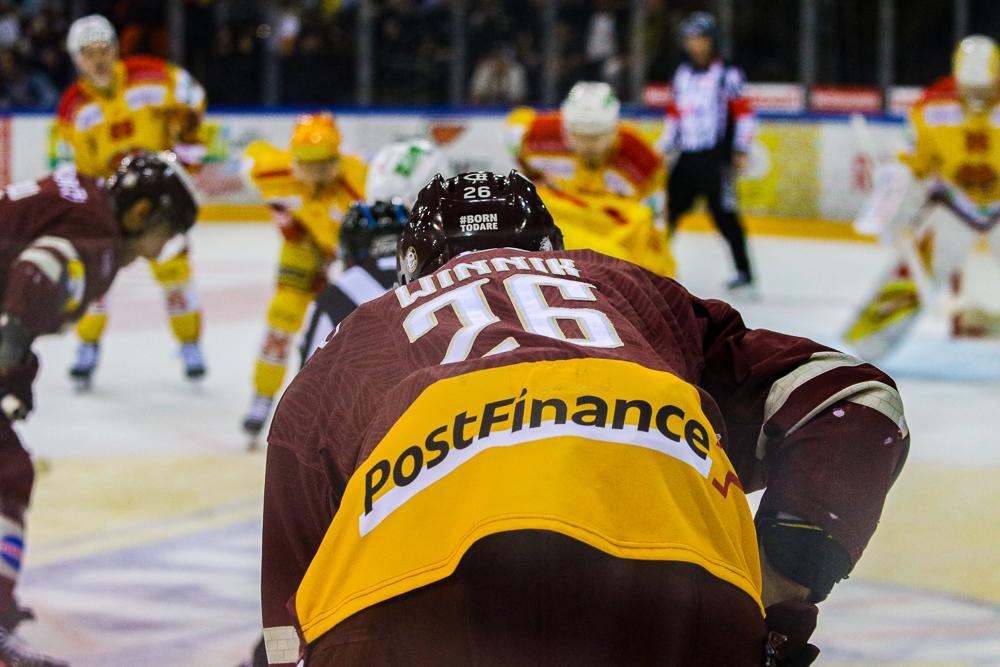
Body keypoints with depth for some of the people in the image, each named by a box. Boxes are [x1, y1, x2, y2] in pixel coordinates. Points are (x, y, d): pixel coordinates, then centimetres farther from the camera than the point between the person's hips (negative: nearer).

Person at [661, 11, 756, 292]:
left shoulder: (727, 74, -3)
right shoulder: (682, 74, 15)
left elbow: (743, 113, -6)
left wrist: (741, 151, -10)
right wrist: (665, 147, 17)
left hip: (716, 158, -6)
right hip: (687, 157, 6)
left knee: (724, 214, -8)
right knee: (668, 208, 7)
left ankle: (744, 271, -1)